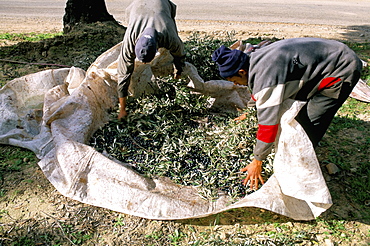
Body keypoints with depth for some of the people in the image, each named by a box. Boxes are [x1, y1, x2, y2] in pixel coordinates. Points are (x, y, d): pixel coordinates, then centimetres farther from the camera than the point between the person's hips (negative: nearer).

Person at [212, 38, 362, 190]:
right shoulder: (255, 59, -2)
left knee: (308, 122, -12)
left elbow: (268, 122, -28)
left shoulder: (265, 76, -32)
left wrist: (257, 161, -18)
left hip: (343, 70, -10)